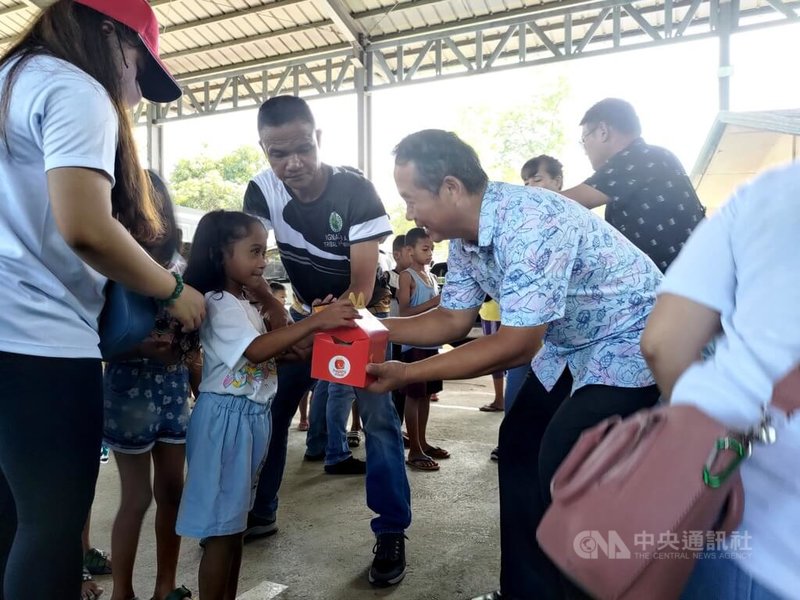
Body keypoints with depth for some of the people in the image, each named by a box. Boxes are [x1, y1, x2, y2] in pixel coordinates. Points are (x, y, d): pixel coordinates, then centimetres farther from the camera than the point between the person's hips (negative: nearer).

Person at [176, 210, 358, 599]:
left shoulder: (246, 302, 13)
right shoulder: (218, 304, -16)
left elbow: (276, 349, 15)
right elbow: (257, 350, -29)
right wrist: (316, 321, -34)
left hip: (254, 415, 10)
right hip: (227, 417, -9)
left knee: (235, 521, 18)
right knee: (221, 528, 0)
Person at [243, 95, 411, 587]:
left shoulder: (356, 191, -26)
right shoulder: (262, 191, -14)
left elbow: (363, 283, -27)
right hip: (303, 313, 4)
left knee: (378, 416, -13)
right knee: (270, 410, 6)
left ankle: (392, 533, 0)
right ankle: (258, 510, 26)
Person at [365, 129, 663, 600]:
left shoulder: (530, 226, -33)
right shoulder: (466, 236, -5)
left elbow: (516, 346, -31)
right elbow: (454, 319, 3)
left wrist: (407, 375, -27)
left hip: (630, 341, -9)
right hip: (572, 344, 9)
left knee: (561, 465, -16)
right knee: (518, 444, 8)